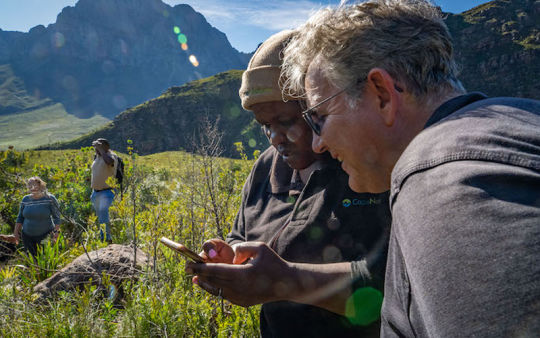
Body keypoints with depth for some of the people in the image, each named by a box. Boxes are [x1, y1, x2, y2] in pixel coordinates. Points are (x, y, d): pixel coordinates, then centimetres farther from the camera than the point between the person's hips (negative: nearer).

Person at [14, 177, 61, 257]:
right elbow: (20, 217, 14)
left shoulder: (49, 198, -7)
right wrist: (16, 232, 11)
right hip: (27, 236, 4)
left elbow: (56, 216, -6)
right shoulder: (25, 200, 5)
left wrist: (56, 231, -13)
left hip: (45, 236, -4)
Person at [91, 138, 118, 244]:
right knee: (99, 215, 14)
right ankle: (103, 239, 28)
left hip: (107, 191, -8)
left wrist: (101, 149, -26)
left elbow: (110, 161, -38)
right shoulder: (96, 156, 13)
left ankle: (108, 238, -27)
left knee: (103, 210, -29)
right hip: (95, 191, 8)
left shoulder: (111, 155, -11)